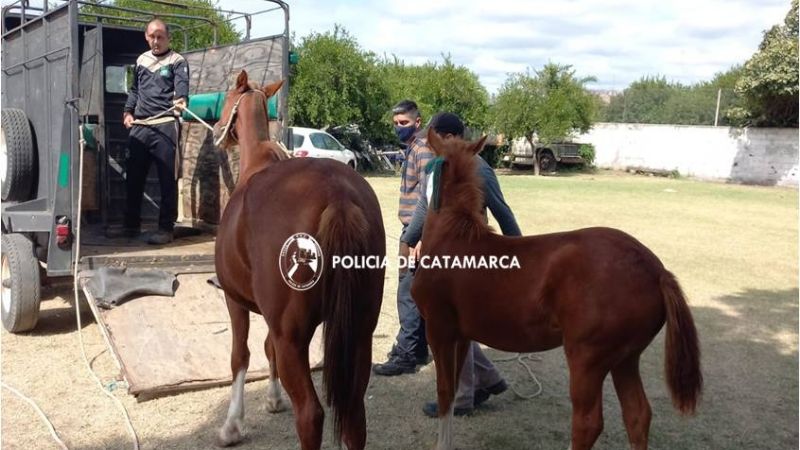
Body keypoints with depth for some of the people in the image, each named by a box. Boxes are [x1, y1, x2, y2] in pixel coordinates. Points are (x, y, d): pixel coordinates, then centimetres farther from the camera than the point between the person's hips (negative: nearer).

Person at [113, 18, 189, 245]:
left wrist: (181, 100, -36)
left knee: (167, 179, -5)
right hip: (139, 126, 6)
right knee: (133, 176, 9)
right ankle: (131, 224, 21)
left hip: (165, 126, -6)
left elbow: (182, 85, -15)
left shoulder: (177, 61, 2)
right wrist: (128, 111, 17)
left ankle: (166, 228, 0)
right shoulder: (141, 60, 19)